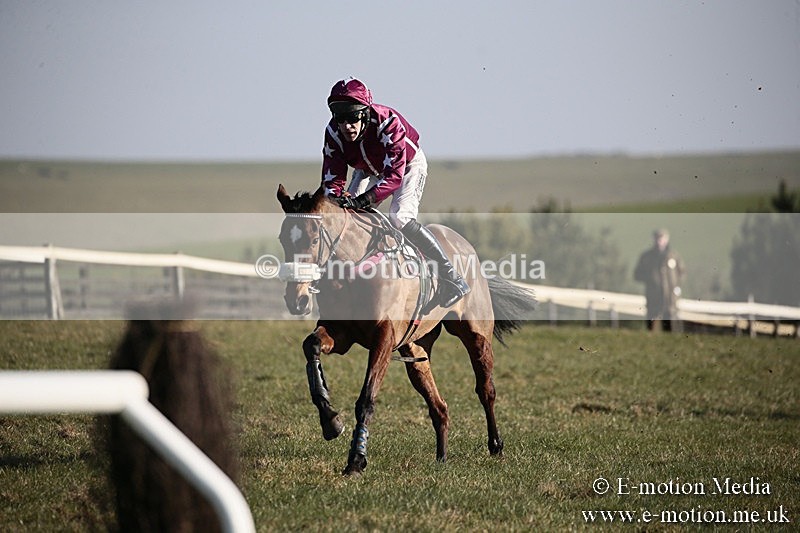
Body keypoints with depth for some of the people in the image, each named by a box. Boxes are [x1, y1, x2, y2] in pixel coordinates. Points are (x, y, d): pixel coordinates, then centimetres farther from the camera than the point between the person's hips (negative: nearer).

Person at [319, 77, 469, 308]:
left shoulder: (387, 122, -41)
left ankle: (451, 277, -18)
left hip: (408, 165, -6)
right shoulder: (334, 133, -25)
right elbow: (332, 176, -20)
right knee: (348, 210, -11)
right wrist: (334, 200, -43)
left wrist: (364, 200, -58)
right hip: (369, 169, 6)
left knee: (400, 218, -24)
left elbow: (394, 175, -46)